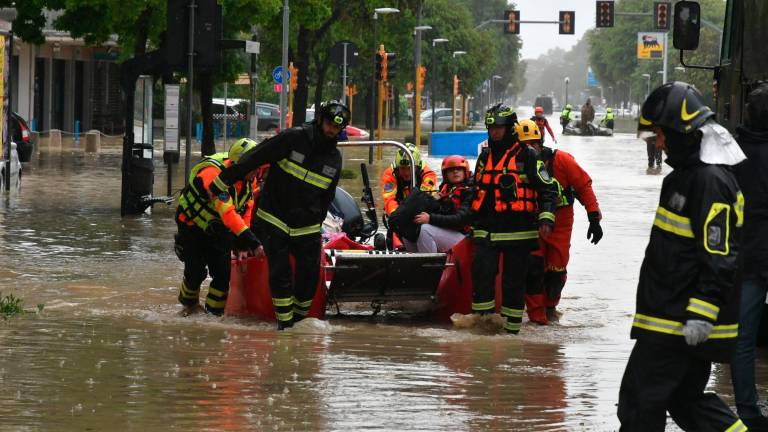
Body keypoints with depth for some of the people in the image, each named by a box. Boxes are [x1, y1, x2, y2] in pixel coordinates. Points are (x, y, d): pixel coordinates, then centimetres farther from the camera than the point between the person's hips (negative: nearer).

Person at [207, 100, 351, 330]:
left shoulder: (334, 158, 6)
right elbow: (253, 158, -12)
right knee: (280, 273, -11)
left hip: (306, 227, 4)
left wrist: (317, 224, 18)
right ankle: (285, 323, -5)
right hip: (274, 222, -4)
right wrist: (222, 181, -13)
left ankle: (300, 318, 15)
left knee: (310, 275, -1)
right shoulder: (293, 138, -12)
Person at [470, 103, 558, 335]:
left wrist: (546, 218, -14)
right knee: (482, 272, -10)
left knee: (514, 279, 2)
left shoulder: (526, 156, -1)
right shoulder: (485, 157, 17)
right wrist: (468, 220, 28)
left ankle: (512, 324, 9)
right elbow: (477, 190, 28)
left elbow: (548, 189, -3)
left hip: (517, 229, -4)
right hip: (486, 228, 4)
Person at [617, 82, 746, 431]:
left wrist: (701, 315, -27)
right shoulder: (688, 173, 16)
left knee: (640, 402, -5)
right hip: (674, 316, 11)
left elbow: (718, 258, -24)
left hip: (680, 322, -11)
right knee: (686, 399, 16)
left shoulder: (710, 181, -18)